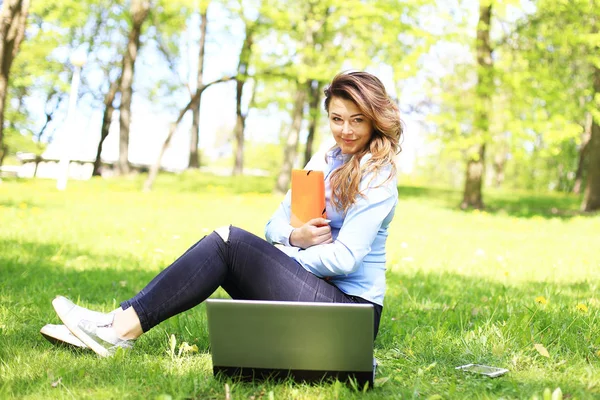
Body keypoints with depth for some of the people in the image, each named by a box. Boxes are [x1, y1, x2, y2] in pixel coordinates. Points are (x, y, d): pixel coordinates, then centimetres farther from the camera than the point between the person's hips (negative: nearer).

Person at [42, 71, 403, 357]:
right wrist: (295, 237, -11)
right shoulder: (324, 162, 14)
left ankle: (123, 329, -19)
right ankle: (121, 322, -13)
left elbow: (345, 259, -19)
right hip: (319, 295, 8)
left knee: (229, 241, -18)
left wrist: (283, 255, -9)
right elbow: (275, 225, 11)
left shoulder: (377, 176, -10)